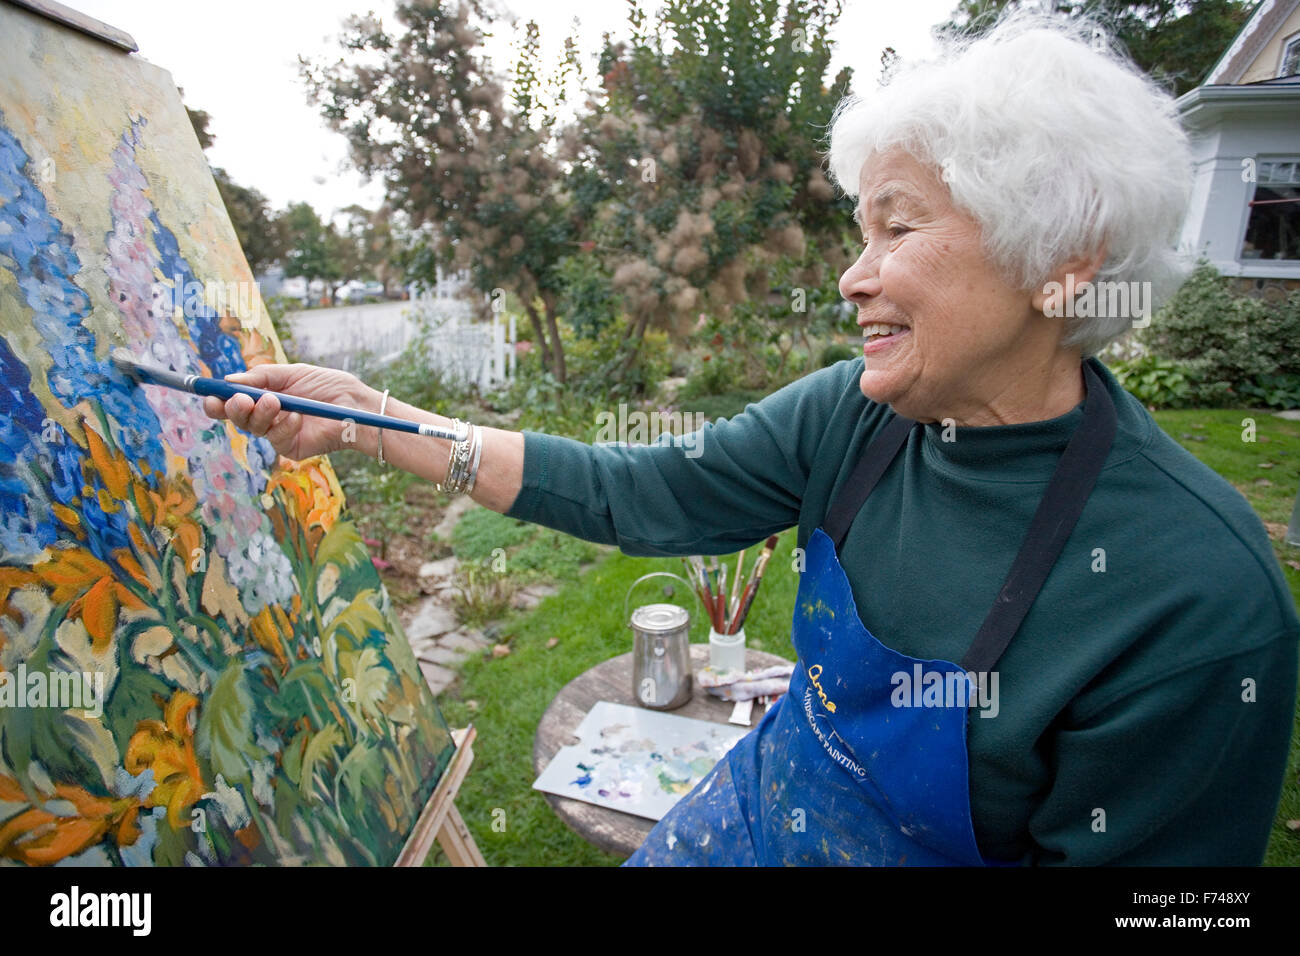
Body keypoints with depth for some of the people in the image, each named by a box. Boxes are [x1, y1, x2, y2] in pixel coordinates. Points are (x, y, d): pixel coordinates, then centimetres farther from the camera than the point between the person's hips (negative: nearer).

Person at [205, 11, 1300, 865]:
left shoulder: (1197, 597, -28)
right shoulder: (851, 418, -15)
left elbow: (1109, 847, -18)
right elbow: (632, 494, -13)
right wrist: (368, 416, -14)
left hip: (917, 845, -3)